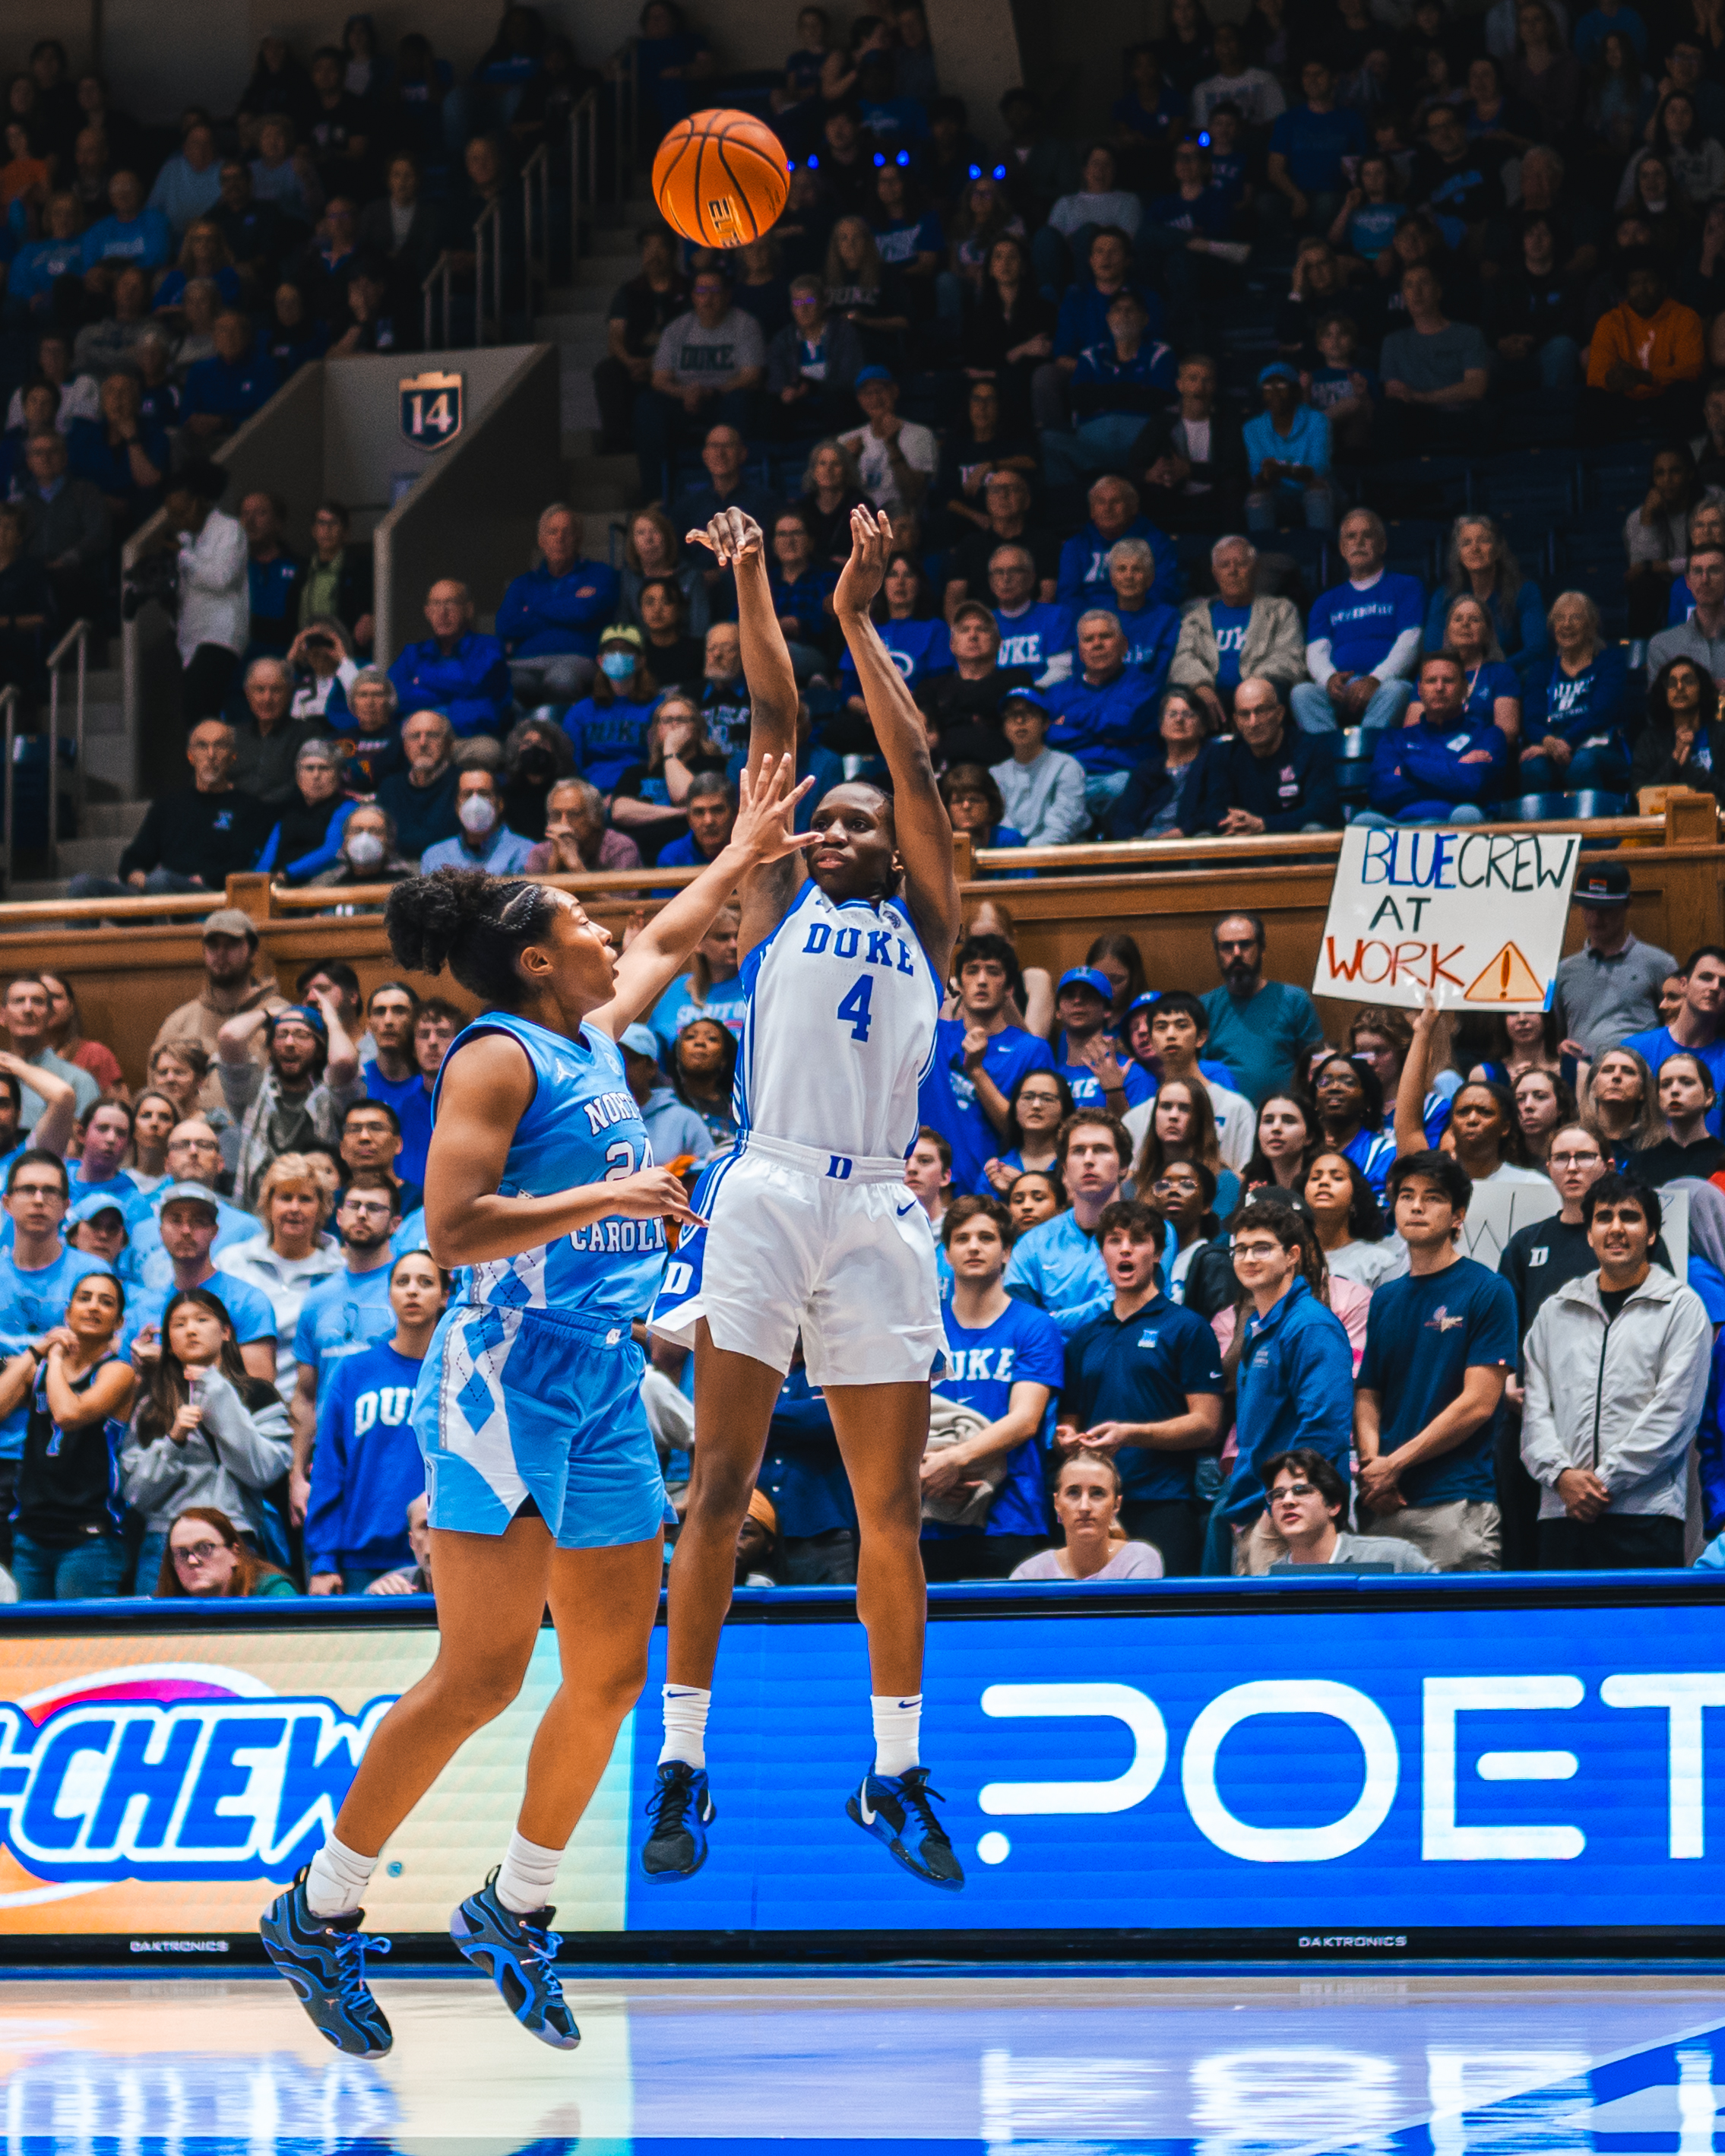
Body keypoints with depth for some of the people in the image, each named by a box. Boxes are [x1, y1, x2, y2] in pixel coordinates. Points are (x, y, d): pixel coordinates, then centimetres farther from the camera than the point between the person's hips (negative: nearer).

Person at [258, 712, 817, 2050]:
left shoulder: (595, 1040, 16)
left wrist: (743, 854, 41)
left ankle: (515, 1911, 20)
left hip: (604, 1386, 9)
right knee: (483, 1676, -12)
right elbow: (453, 1225, -18)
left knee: (614, 1671, 6)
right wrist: (605, 1198, -19)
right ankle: (323, 1911, -2)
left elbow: (661, 948, 37)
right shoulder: (499, 1056, -8)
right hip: (509, 1376, -9)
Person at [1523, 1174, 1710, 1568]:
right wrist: (1561, 1475, -7)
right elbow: (1535, 1408, 12)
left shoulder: (1681, 1308, 5)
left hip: (1645, 1516, -4)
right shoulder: (1555, 1313, 19)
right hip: (1563, 1513, 4)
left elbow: (1673, 1411, -4)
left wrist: (1605, 1481, -10)